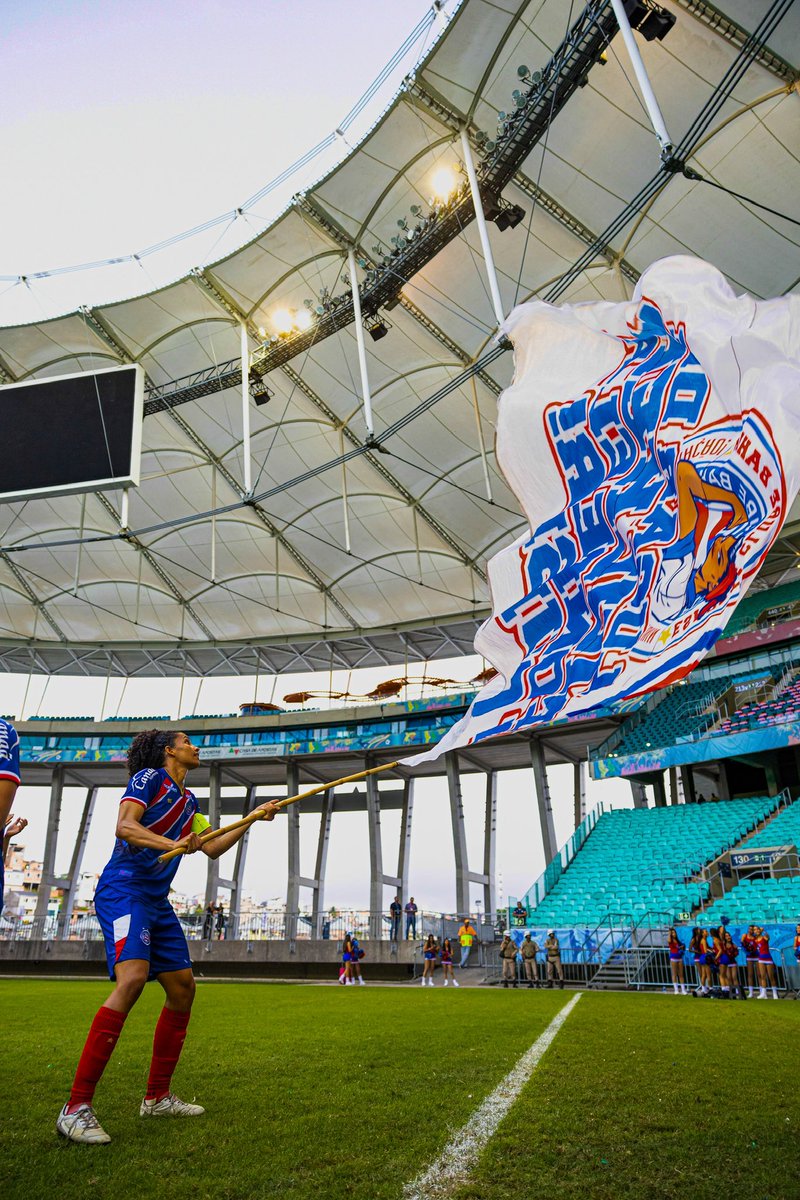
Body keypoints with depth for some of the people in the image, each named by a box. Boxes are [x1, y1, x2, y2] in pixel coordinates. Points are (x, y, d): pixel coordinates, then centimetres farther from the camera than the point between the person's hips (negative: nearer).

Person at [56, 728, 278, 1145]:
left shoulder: (188, 800, 20)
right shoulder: (149, 778, -5)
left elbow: (212, 848, 22)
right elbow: (124, 826, -18)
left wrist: (253, 818, 18)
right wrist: (172, 843, -33)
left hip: (156, 900, 9)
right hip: (124, 888, -9)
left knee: (182, 986, 8)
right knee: (132, 977, -26)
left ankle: (157, 1097, 21)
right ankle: (76, 1107, -20)